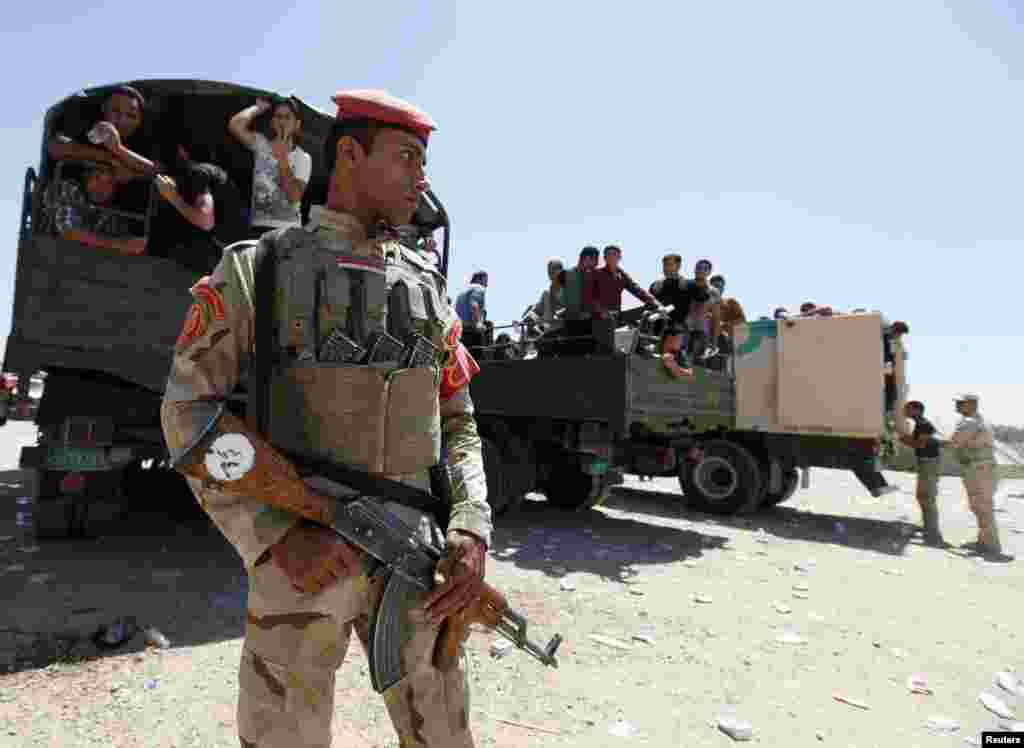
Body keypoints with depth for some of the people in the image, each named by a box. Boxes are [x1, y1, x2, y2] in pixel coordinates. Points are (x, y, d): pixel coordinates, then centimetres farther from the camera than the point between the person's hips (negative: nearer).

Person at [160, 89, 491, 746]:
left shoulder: (427, 285, 10)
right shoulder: (256, 269, 0)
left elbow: (458, 423, 11)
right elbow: (188, 411, -4)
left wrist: (472, 530, -5)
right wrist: (276, 538, -15)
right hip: (303, 558, -3)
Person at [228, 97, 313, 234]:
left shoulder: (303, 158, 1)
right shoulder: (261, 144, 6)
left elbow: (294, 197, -13)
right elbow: (235, 125, -13)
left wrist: (282, 158, -18)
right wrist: (258, 108, 3)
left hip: (288, 229, -1)